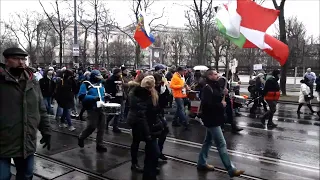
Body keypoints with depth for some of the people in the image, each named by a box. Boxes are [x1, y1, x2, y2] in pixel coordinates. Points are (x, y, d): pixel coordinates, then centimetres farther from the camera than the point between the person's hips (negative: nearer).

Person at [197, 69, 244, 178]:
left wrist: (223, 94, -1)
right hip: (211, 120, -10)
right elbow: (207, 105, -28)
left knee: (208, 141, 18)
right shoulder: (207, 89, -18)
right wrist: (221, 105, -17)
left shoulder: (214, 87, 13)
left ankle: (201, 163, 30)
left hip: (214, 119, 10)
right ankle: (231, 170, 0)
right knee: (221, 144, -6)